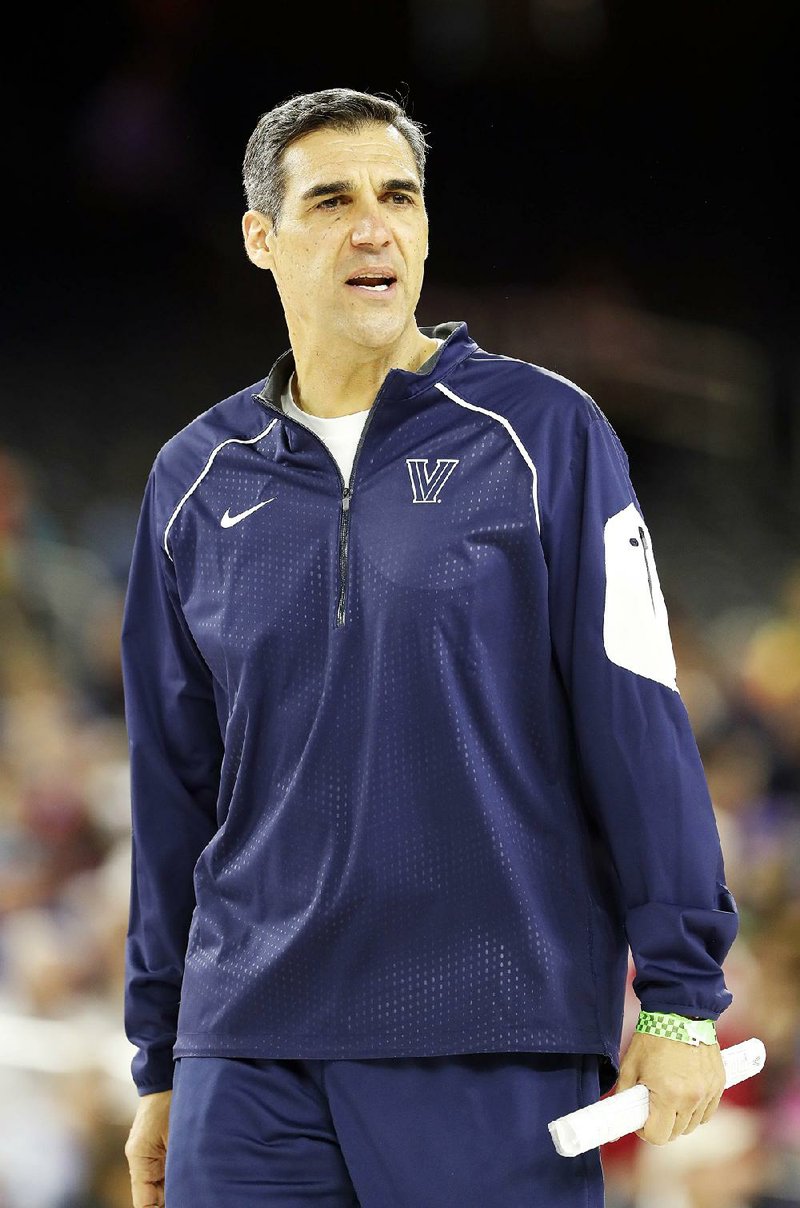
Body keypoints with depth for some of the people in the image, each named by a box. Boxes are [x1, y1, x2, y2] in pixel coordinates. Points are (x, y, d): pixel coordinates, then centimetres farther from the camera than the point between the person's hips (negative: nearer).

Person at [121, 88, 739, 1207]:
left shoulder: (542, 433, 0)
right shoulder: (198, 479, 11)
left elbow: (637, 724, -2)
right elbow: (175, 787, 16)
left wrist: (680, 998, -7)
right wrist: (160, 1067, 16)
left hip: (497, 1047, -3)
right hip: (250, 1054, 3)